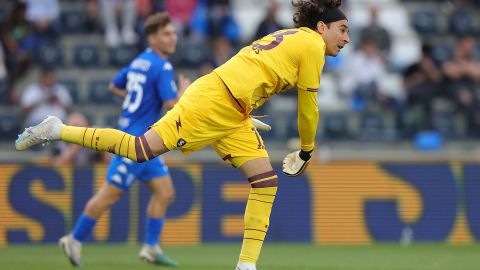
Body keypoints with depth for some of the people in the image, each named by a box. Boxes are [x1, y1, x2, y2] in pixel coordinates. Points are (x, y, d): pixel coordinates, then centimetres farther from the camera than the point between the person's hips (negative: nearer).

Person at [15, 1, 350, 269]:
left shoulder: (289, 37, 22)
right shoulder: (312, 44, -5)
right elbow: (308, 106, -1)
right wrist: (307, 150, 11)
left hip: (233, 117, 10)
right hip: (212, 100, -10)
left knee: (266, 182, 2)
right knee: (140, 150, -14)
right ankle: (57, 131, -4)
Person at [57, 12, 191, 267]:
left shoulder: (139, 62, 11)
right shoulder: (162, 67, -16)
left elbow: (113, 86, 23)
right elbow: (172, 105, -22)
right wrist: (185, 90, -3)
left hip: (145, 141, 10)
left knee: (165, 192, 7)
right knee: (110, 194, -2)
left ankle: (151, 247, 7)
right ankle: (74, 239, 7)